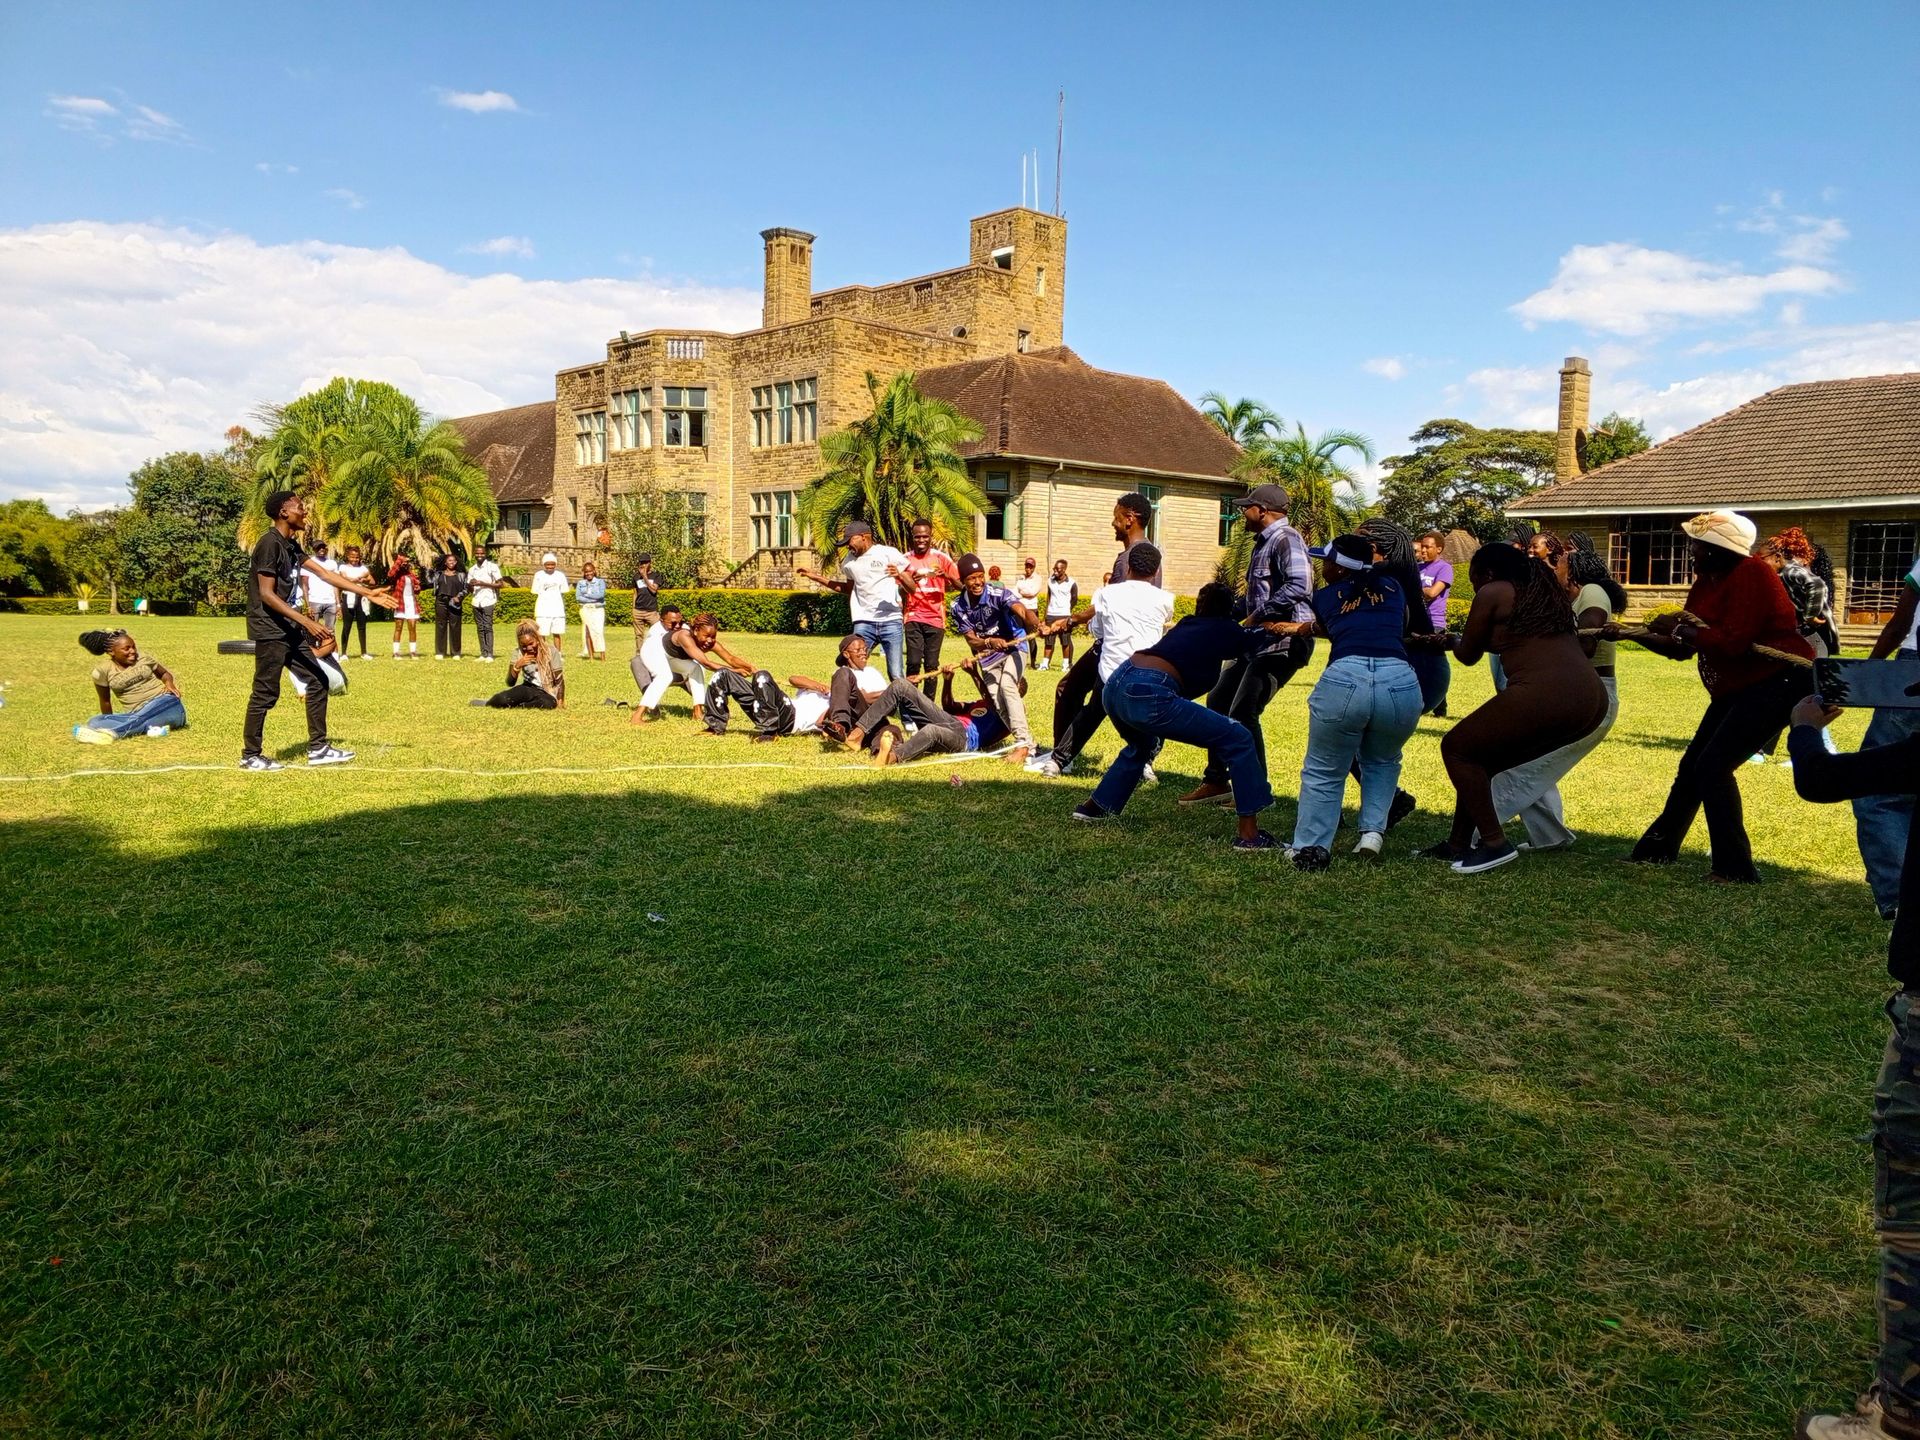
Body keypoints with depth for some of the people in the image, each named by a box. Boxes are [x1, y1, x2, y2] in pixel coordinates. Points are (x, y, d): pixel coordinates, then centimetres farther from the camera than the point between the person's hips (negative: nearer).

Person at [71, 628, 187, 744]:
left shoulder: (143, 658, 6)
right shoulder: (103, 670, 2)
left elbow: (164, 673, 22)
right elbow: (105, 700, 12)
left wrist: (169, 684, 0)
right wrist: (110, 723, 17)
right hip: (137, 715, 1)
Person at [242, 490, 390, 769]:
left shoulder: (291, 545, 12)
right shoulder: (270, 543, -16)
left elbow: (323, 573, 14)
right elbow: (267, 595, -20)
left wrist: (368, 593, 12)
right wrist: (307, 622, -24)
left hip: (288, 630, 10)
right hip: (269, 630, -10)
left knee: (318, 682, 9)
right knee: (266, 693, -3)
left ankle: (318, 749, 14)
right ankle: (250, 756, 9)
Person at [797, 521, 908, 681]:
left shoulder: (889, 553, 0)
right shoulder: (850, 561, 15)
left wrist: (900, 575, -23)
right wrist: (816, 577, 27)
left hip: (890, 621, -4)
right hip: (863, 622, 4)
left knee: (896, 676, -5)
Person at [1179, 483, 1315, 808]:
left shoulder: (1285, 539, -13)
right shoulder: (1264, 543, 18)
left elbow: (1298, 585, -28)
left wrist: (1258, 616, -22)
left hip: (1284, 641, -11)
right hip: (1259, 641, 11)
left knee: (1242, 714, -10)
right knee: (1219, 702, 14)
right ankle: (1216, 781, 22)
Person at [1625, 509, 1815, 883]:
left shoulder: (1751, 575, -20)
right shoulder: (1706, 580, 6)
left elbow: (1733, 643, -28)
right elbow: (1681, 648, 10)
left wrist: (1680, 629, -18)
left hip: (1778, 681, -10)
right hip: (1737, 687, 10)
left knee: (1713, 766, -15)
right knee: (1692, 765, 14)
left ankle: (1736, 869, -6)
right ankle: (1658, 848, 28)